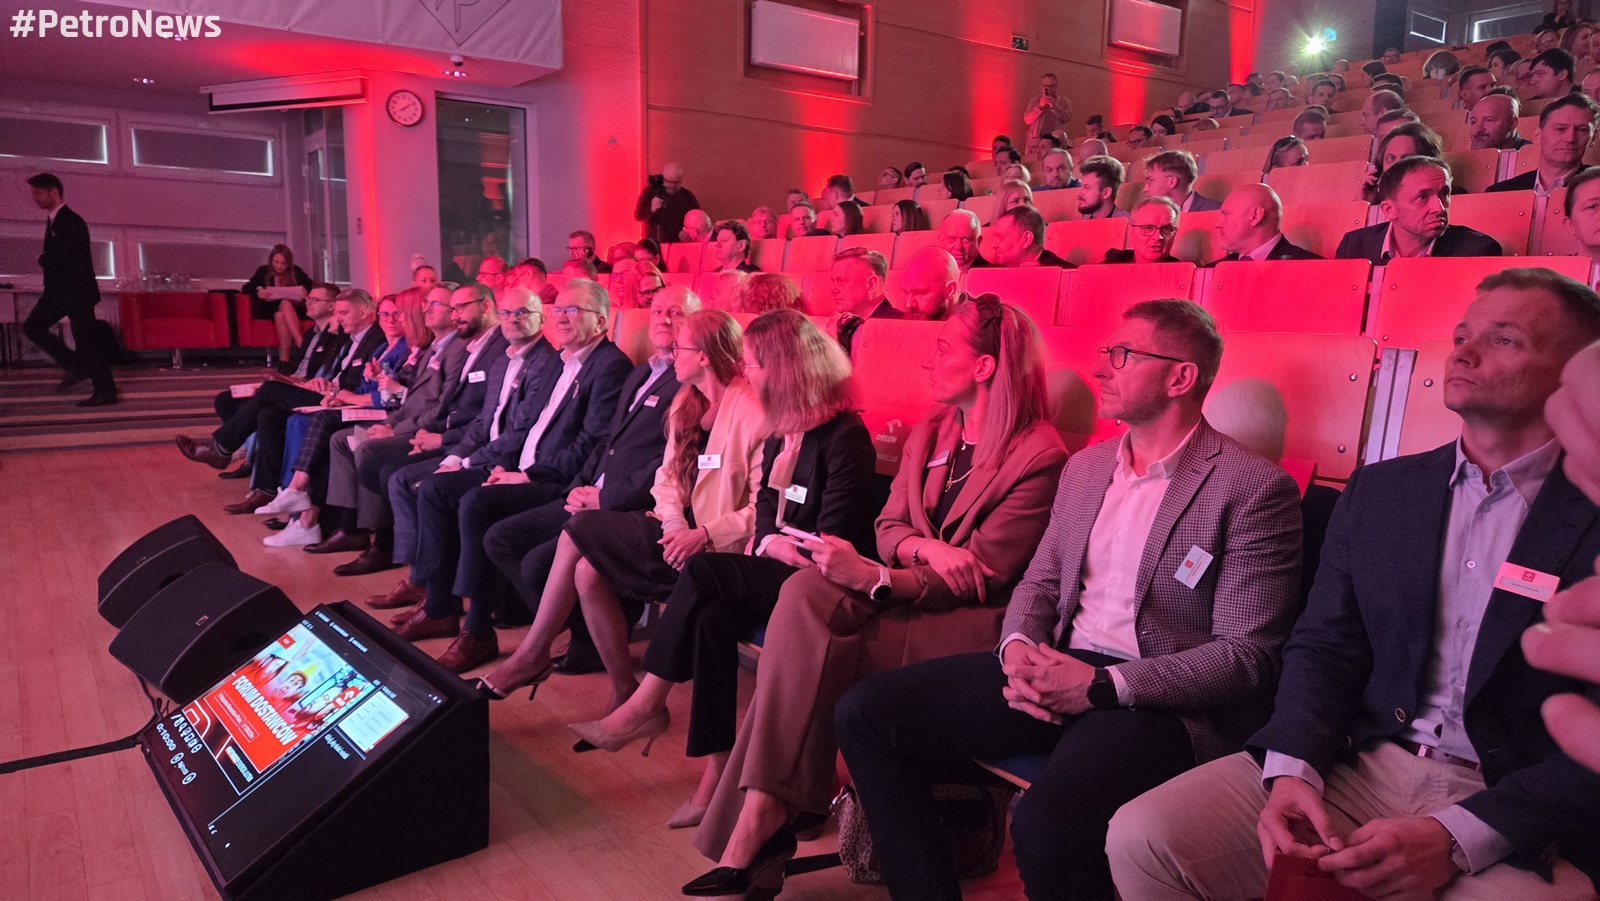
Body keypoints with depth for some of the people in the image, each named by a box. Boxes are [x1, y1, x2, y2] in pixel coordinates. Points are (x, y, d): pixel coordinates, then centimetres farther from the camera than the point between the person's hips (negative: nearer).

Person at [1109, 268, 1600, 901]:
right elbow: (1323, 646, 7)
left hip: (1516, 812, -3)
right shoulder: (1378, 490, 10)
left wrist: (1457, 838, -19)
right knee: (1141, 837, -15)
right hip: (1357, 769, 3)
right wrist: (1292, 771, -11)